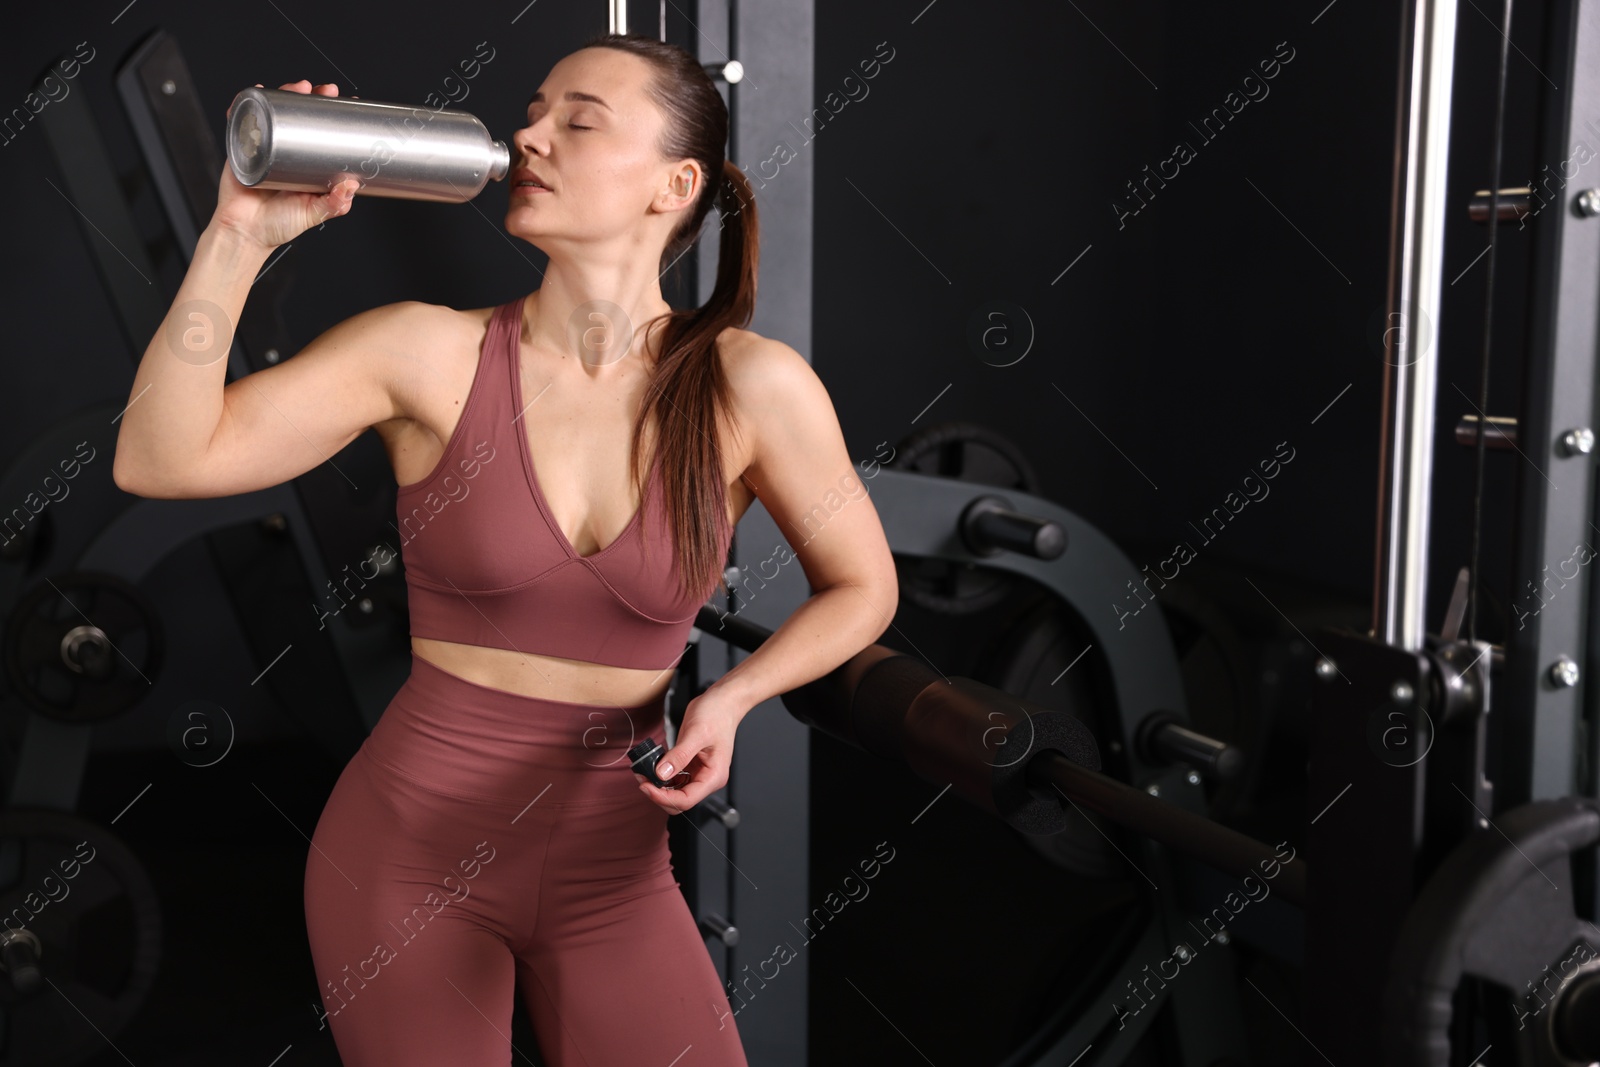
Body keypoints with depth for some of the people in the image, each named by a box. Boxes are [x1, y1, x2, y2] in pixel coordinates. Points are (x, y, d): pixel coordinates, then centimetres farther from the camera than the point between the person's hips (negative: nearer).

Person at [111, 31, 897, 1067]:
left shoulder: (752, 386, -10)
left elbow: (862, 588, 2)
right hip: (409, 845, 0)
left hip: (611, 871, 1)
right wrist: (244, 234, -19)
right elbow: (159, 460, -13)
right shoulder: (428, 352, -9)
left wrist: (731, 698, -13)